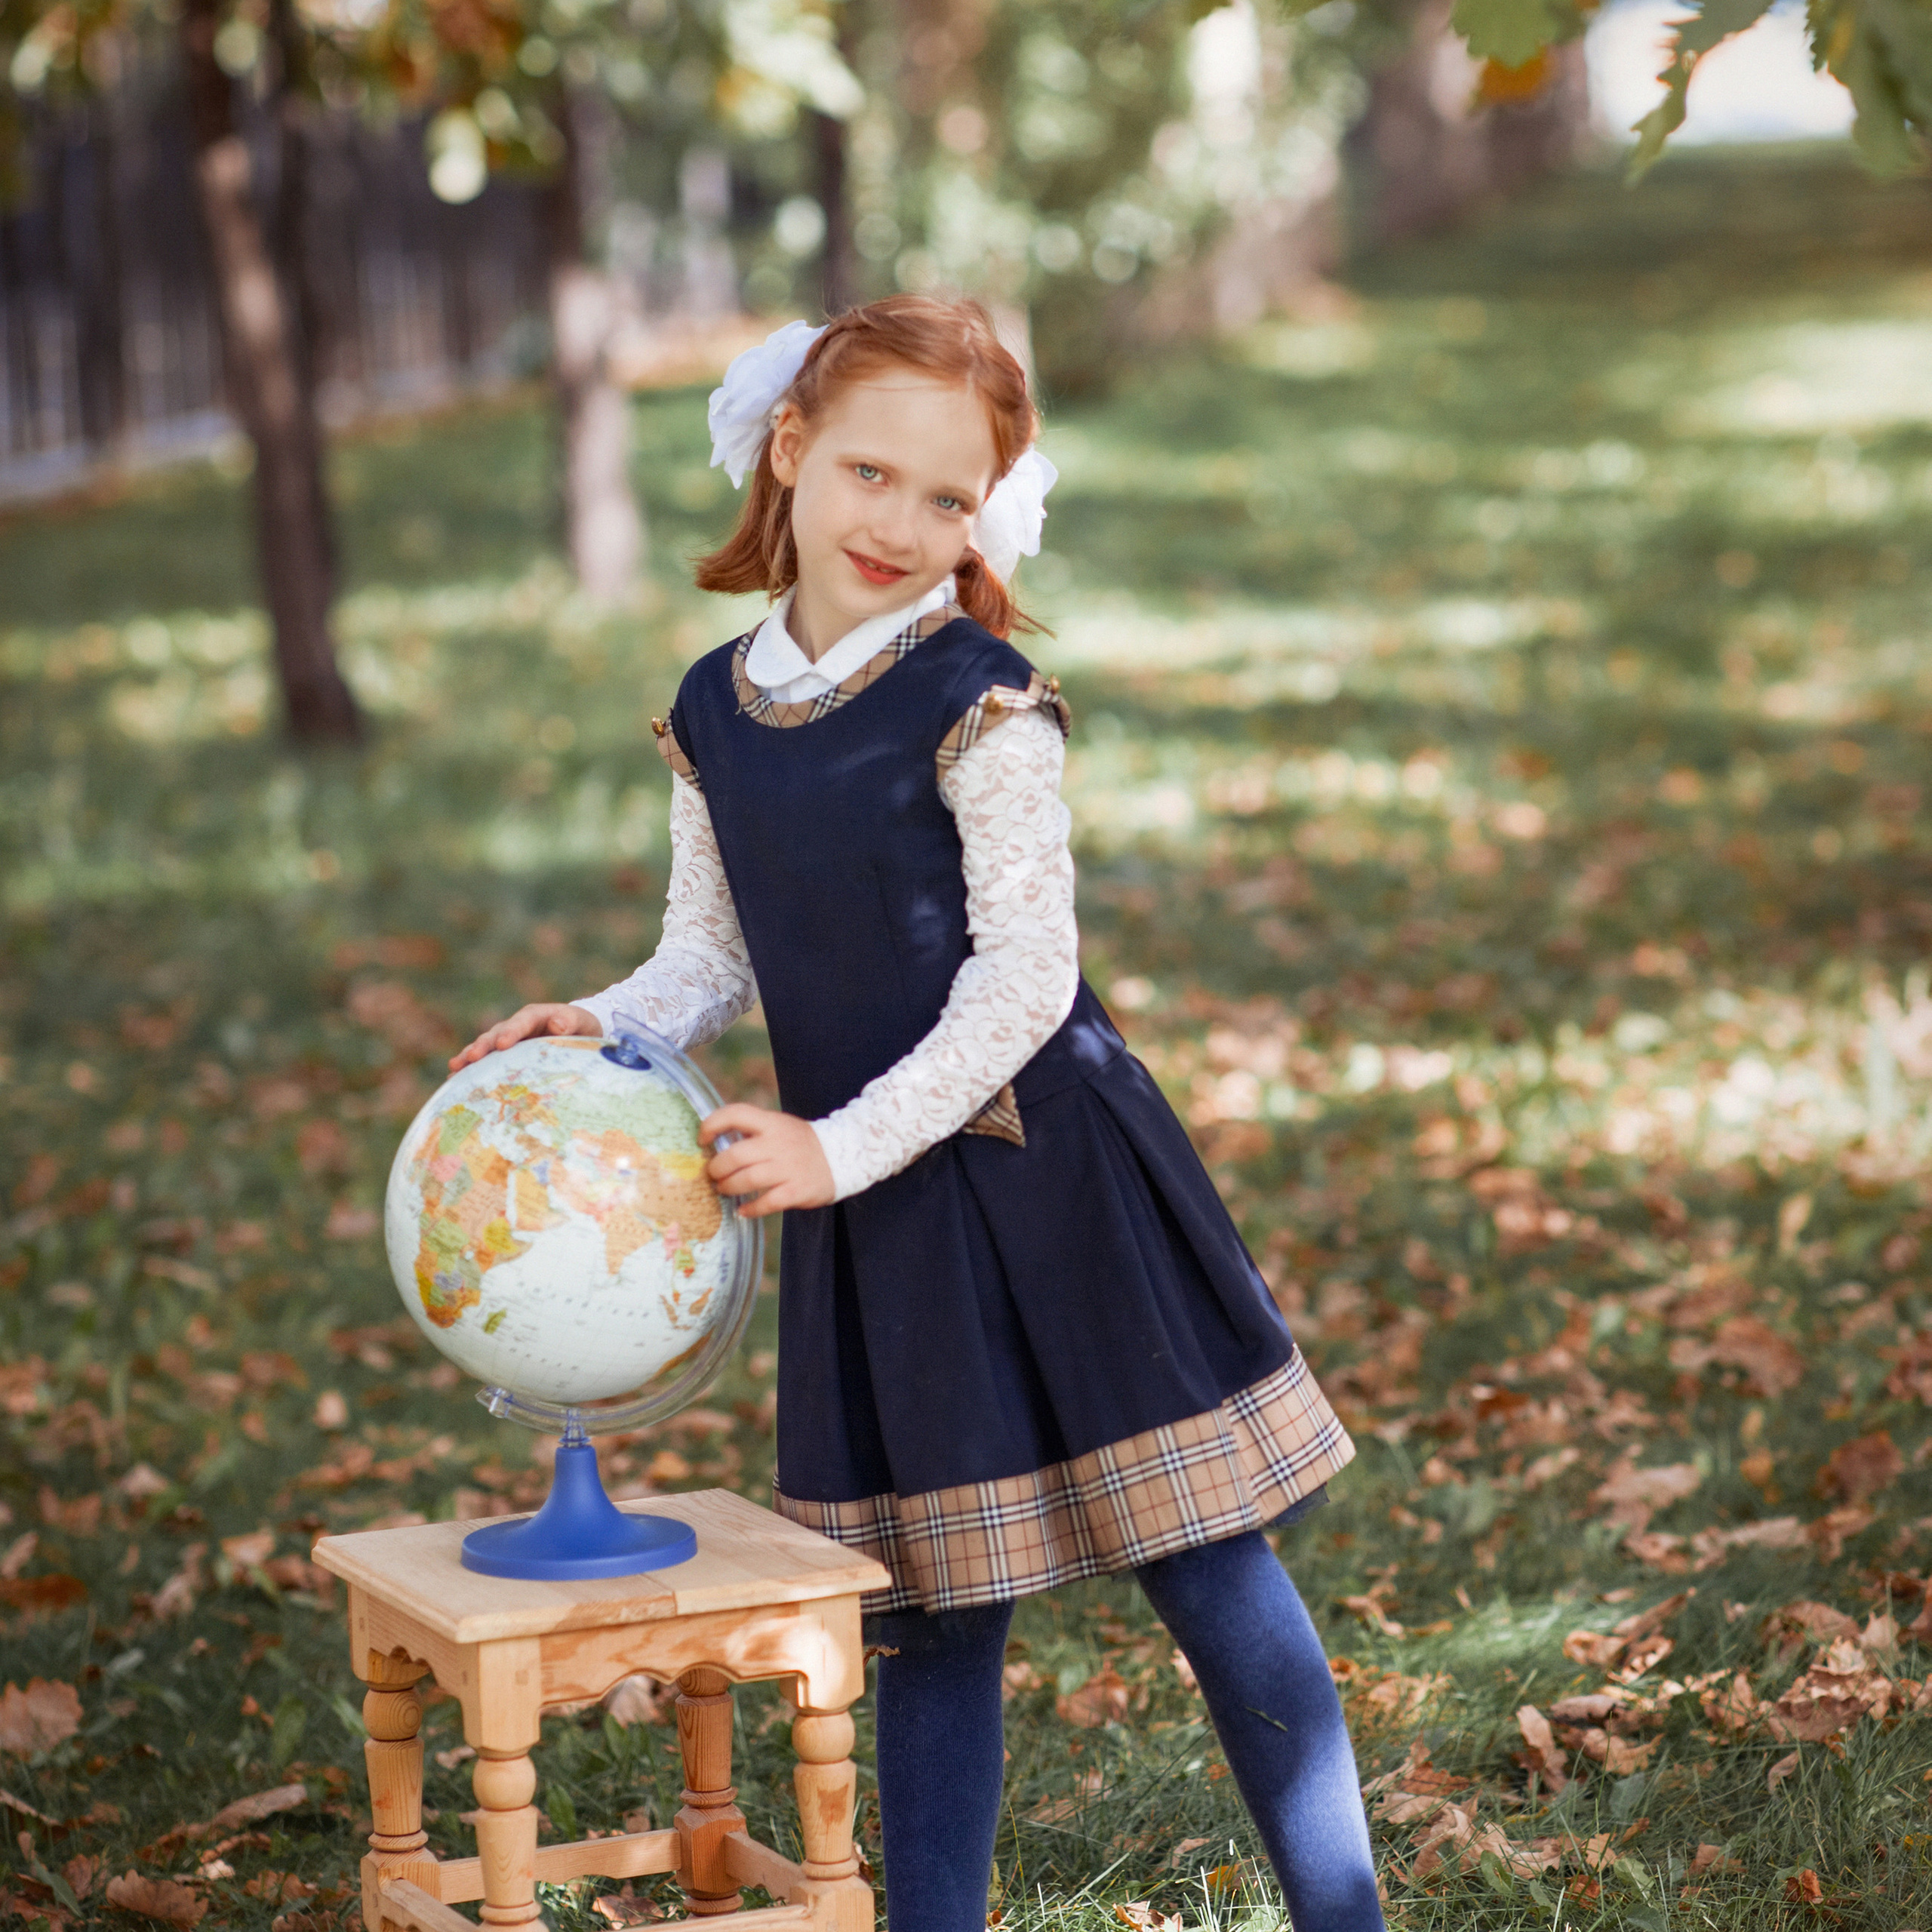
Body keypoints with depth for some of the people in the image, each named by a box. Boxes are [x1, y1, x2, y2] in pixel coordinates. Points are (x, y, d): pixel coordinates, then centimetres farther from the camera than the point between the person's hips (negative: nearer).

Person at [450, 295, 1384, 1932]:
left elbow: (1024, 975, -15)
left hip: (1045, 1177, -5)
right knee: (937, 1613, 12)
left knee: (1205, 1566, 1)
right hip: (873, 1221, 5)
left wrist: (846, 1147, -19)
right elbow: (712, 959, 14)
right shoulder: (716, 715, 6)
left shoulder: (979, 704, -12)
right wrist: (601, 1036, -6)